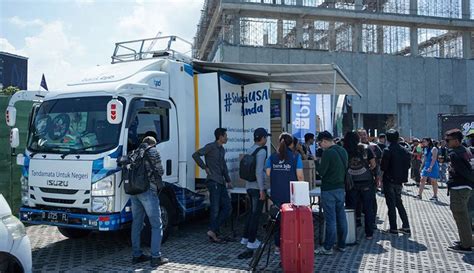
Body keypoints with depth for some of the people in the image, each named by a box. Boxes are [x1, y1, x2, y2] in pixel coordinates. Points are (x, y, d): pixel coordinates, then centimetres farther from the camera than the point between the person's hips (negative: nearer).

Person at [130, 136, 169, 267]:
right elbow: (160, 171, -2)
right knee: (156, 225, 0)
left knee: (136, 224, 15)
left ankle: (137, 255, 21)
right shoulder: (153, 151, -1)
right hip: (148, 190, -7)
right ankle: (156, 257, -1)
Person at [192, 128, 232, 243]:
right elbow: (195, 155, -15)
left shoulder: (222, 150, 19)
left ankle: (213, 231, 10)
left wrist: (228, 180, 22)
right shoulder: (211, 147, -6)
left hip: (221, 183, 9)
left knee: (227, 208, 6)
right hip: (213, 181, -9)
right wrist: (205, 167, -11)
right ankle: (213, 231, 2)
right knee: (215, 209, -7)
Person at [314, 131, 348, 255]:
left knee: (330, 219, -3)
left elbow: (321, 171, -16)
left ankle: (327, 248, 5)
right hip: (341, 188, 8)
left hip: (329, 190, -8)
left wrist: (318, 162, 0)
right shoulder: (343, 151, 9)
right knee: (341, 217, 13)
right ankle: (342, 245, 22)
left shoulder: (328, 152, -17)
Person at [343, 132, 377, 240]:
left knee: (350, 208, 8)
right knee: (368, 208, 10)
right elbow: (373, 165, 1)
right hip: (366, 182, 0)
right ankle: (369, 233, 16)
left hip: (351, 183, 0)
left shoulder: (344, 151, -2)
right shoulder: (366, 148, 0)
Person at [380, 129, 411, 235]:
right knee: (399, 203, 18)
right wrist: (403, 177, 17)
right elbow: (408, 166, 8)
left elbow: (383, 166, -17)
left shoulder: (388, 150, -16)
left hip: (389, 180, -6)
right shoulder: (404, 151, 4)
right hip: (399, 181, 6)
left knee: (391, 205, 2)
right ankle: (406, 226, 19)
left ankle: (393, 228, 7)